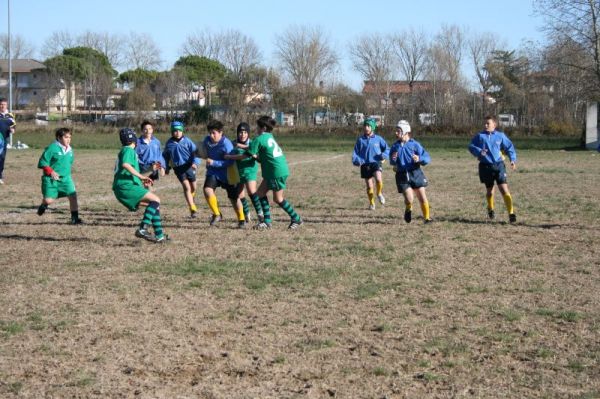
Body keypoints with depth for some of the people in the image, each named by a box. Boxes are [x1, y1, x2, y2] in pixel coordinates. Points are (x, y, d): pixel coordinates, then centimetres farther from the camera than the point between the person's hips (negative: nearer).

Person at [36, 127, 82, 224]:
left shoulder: (69, 150, 8)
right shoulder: (52, 148, -11)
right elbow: (42, 163, -10)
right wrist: (51, 171, -20)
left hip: (65, 178, 5)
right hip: (51, 179, -5)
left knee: (73, 195, -11)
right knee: (48, 200, -9)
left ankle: (75, 218, -3)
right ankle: (43, 206, 29)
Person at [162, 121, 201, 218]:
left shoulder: (187, 141, -2)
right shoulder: (169, 143, 2)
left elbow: (195, 152, -3)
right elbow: (165, 156, 17)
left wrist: (195, 162, -19)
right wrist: (167, 167, 18)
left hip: (189, 166, 1)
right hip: (178, 167, -1)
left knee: (193, 187, 11)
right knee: (186, 187, -15)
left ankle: (190, 200, 46)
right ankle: (192, 209, -17)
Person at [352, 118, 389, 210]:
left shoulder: (378, 139, 2)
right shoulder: (360, 140, 5)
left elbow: (387, 149, 9)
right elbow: (355, 152, 8)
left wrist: (383, 155, -11)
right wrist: (356, 160, -12)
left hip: (376, 163, -2)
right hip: (365, 165, 2)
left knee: (378, 179, -28)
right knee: (369, 186, 5)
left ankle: (379, 193, 1)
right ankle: (371, 203, 24)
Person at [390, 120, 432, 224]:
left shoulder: (414, 144, -5)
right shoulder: (395, 146, 5)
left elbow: (427, 158, -8)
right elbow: (392, 161, 14)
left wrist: (419, 159, -29)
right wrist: (393, 160, -9)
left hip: (416, 173, -1)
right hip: (402, 175, 1)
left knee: (422, 197, -1)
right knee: (409, 199, -10)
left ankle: (426, 217, 16)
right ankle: (408, 210, 23)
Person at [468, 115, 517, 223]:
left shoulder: (500, 136, 3)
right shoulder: (480, 136, 2)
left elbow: (509, 147, 10)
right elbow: (471, 147, 4)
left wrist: (513, 159, -4)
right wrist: (479, 151, -16)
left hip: (498, 165, -1)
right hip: (486, 166, 1)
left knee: (504, 189, -12)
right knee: (489, 190, 13)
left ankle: (511, 213, -12)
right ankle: (490, 209, 40)